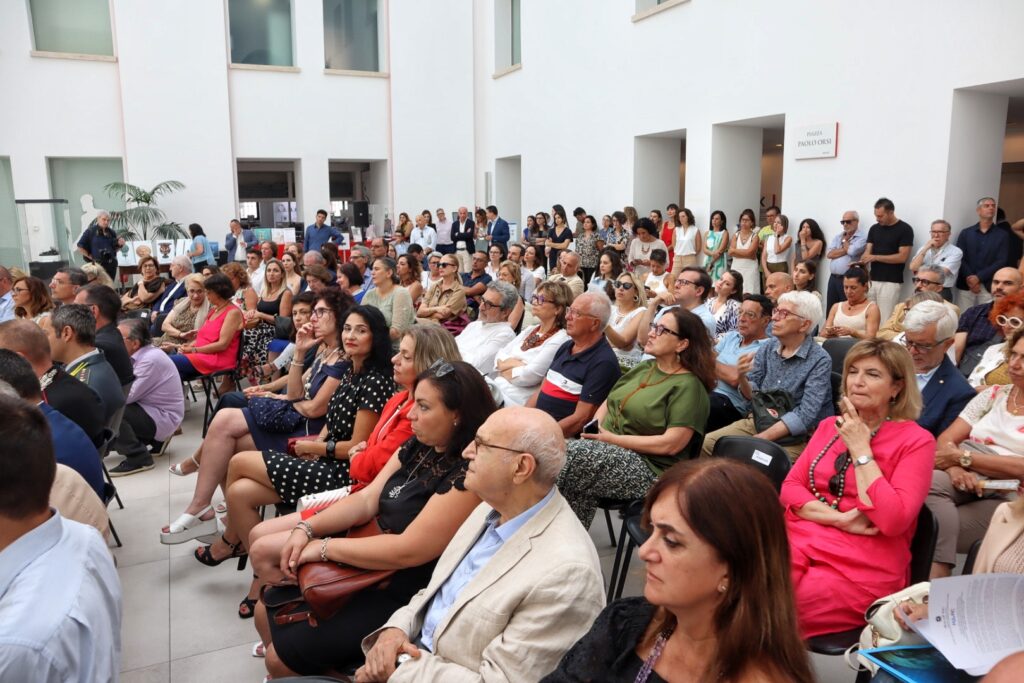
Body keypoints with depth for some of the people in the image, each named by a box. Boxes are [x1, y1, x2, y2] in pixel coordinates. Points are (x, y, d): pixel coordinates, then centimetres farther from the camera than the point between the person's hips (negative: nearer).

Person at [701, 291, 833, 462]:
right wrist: (741, 377, -19)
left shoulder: (819, 360, -14)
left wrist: (761, 439, -25)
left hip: (795, 437, -5)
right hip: (758, 421, 6)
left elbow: (805, 416, -21)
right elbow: (751, 395, 4)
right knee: (707, 444, -8)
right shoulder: (768, 347, 3)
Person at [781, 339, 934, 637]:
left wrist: (860, 449, -10)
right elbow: (789, 489, 8)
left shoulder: (916, 440, -2)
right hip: (800, 539, 5)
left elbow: (892, 521, -15)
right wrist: (839, 518, -9)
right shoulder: (829, 426, 15)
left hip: (862, 567, -5)